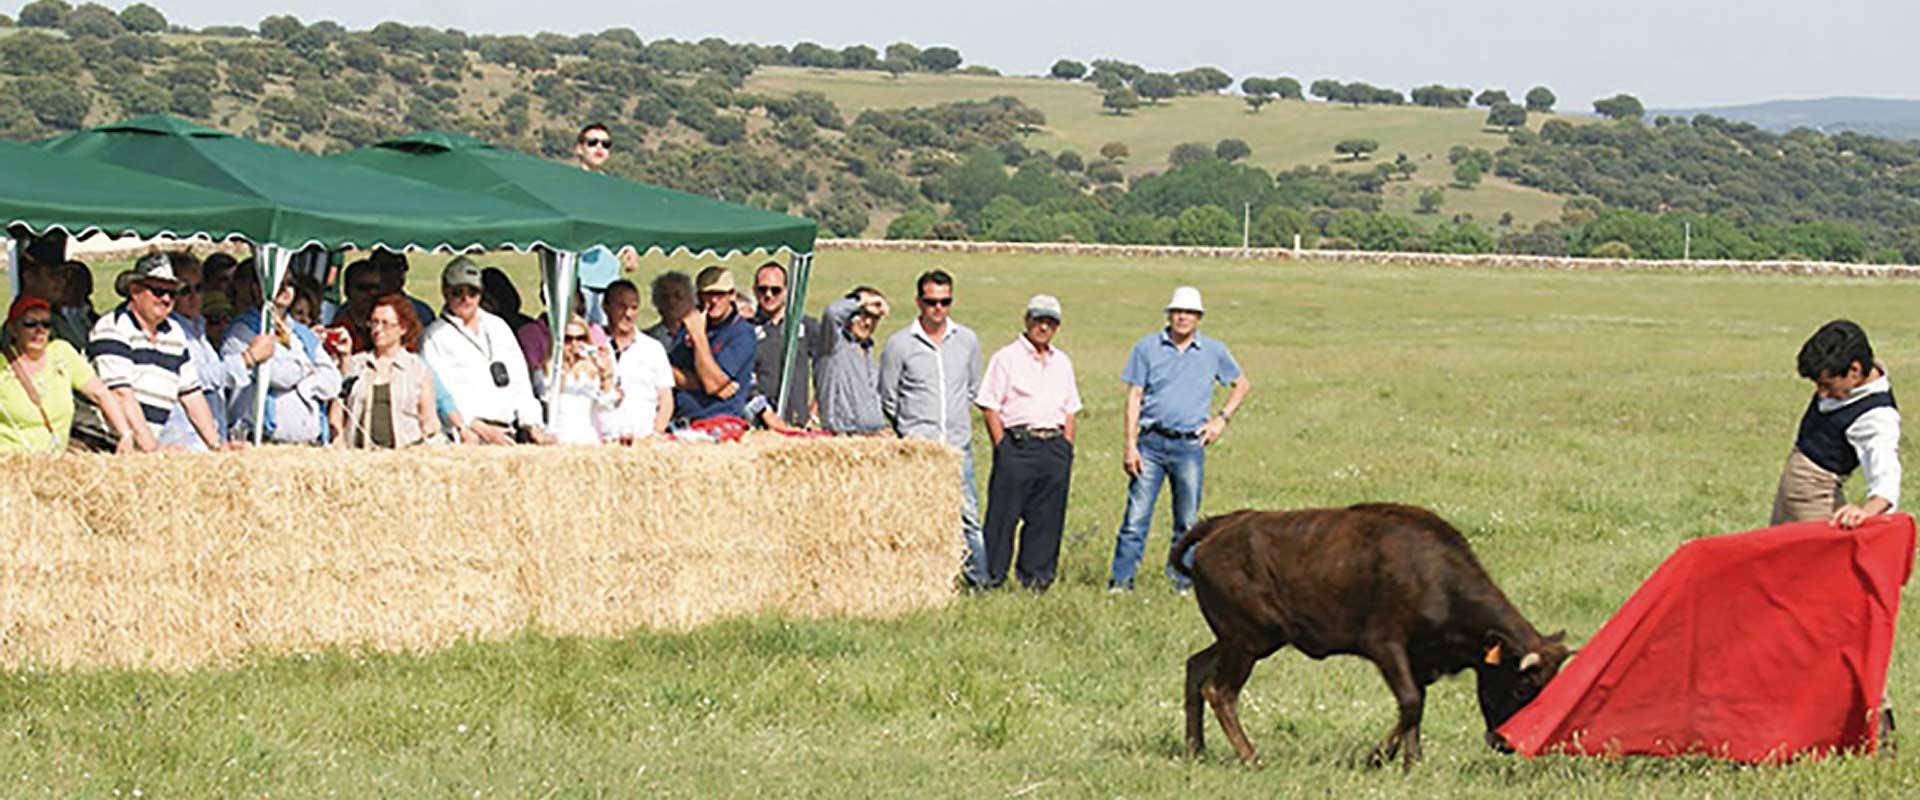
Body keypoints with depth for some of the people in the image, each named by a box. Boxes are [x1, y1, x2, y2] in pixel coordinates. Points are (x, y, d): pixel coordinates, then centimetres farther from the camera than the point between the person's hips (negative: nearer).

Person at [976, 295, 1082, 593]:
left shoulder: (1062, 363, 19)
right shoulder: (1006, 358, 2)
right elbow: (989, 407, -2)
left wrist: (1066, 449, 10)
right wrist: (1003, 446, -9)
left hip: (1054, 447, 5)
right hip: (1017, 443, -5)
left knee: (1047, 519, 4)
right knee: (1003, 515, -6)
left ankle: (1036, 577, 11)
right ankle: (991, 578, -2)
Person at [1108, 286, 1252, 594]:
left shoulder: (1213, 351, 8)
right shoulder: (1148, 347, 4)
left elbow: (1241, 384, 22)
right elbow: (1133, 398, 3)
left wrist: (1222, 419, 8)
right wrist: (1130, 445, -5)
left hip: (1190, 445, 1)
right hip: (1151, 442, -1)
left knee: (1188, 521, 5)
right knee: (1136, 515, -6)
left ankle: (1181, 580, 14)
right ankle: (1121, 580, -3)